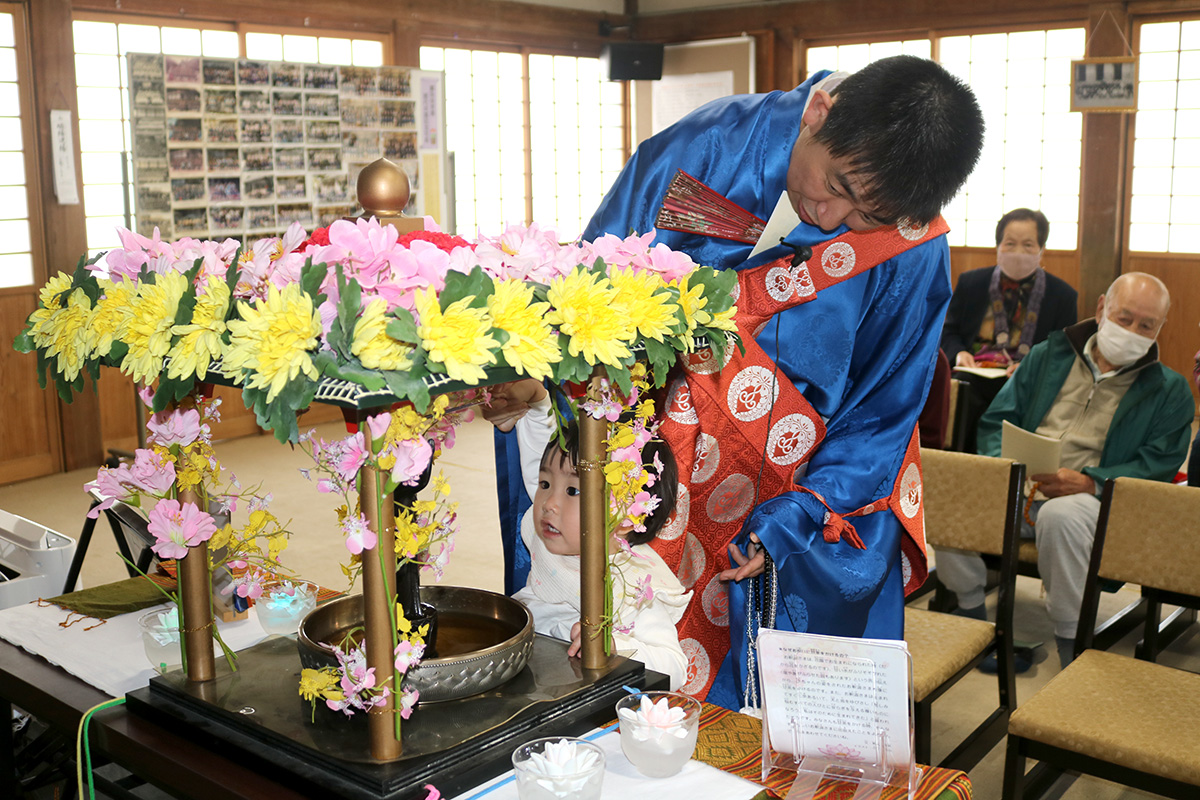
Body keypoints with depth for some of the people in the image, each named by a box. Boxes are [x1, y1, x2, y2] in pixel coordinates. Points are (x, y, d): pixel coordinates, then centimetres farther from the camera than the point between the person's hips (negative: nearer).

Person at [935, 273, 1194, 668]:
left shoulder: (1169, 390, 11)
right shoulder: (1048, 356, 17)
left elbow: (1158, 466, 0)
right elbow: (995, 421, 16)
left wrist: (1089, 482, -17)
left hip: (1095, 498, -3)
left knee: (1060, 516, -40)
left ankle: (1072, 648, -25)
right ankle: (972, 622, -9)